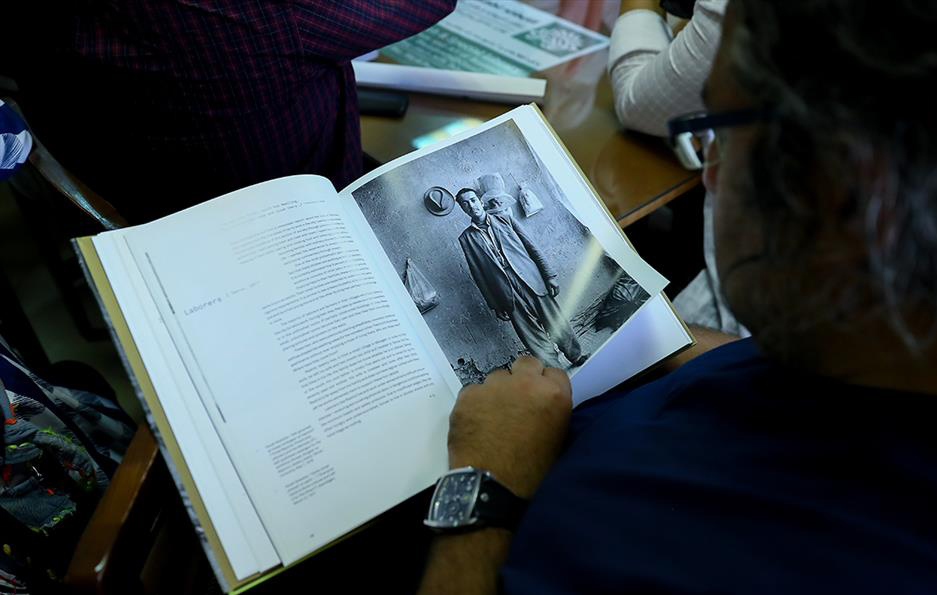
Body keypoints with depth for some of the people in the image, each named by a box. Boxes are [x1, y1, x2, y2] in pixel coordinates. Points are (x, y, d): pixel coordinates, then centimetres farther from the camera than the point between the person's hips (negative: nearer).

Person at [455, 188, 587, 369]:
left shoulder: (504, 219, 8)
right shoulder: (466, 238, 5)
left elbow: (531, 247, 8)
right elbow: (478, 275, 6)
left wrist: (549, 276, 2)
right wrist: (495, 306, 5)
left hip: (535, 284, 1)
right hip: (510, 298, -1)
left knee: (559, 327, 6)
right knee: (537, 343, 0)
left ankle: (578, 358, 29)